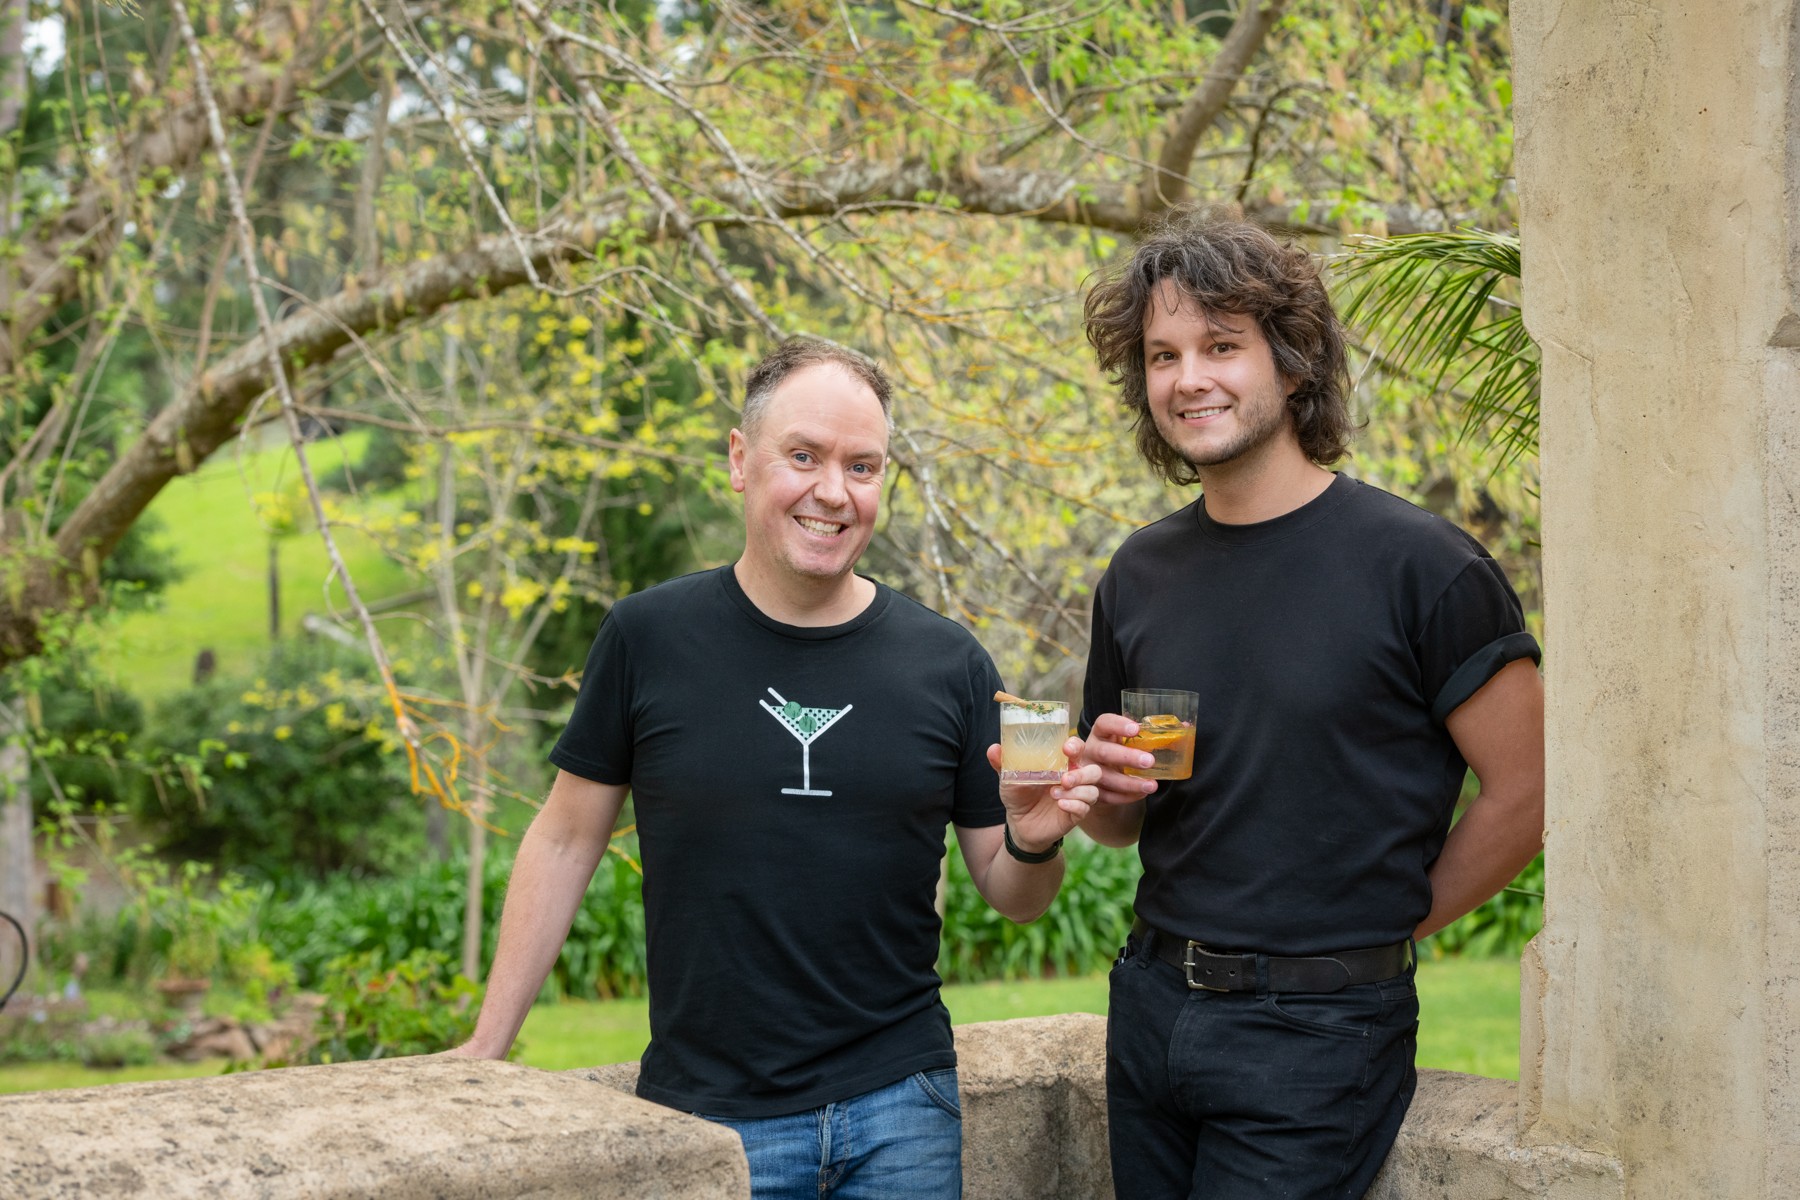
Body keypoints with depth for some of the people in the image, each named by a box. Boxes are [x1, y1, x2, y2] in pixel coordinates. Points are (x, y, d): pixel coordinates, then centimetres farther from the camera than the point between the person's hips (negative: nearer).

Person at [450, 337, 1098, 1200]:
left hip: (899, 1109, 2)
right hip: (706, 1111, -1)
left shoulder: (947, 664, 1)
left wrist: (1034, 839, -15)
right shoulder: (648, 637, -3)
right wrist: (486, 1047, 2)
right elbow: (566, 841, 4)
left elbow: (1012, 898, 7)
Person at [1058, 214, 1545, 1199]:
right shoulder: (1140, 578, 7)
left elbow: (1525, 792, -8)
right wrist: (1109, 789, -5)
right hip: (1151, 1005, 5)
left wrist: (1389, 921, 0)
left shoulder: (1418, 565, -10)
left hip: (1321, 1031, -5)